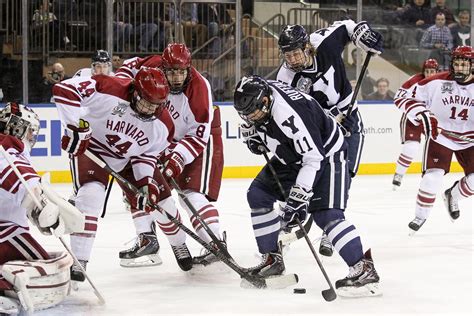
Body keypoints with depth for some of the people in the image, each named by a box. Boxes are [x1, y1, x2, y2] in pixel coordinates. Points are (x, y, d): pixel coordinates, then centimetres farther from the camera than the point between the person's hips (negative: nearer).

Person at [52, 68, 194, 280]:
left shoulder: (163, 125, -17)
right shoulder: (109, 91, -34)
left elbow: (148, 154, -5)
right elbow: (64, 90, -35)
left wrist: (146, 180, -22)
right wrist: (76, 127, -37)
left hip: (128, 158, 5)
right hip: (89, 146, -5)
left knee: (158, 198, 4)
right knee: (91, 194, -29)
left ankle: (179, 246, 34)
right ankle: (78, 261, -22)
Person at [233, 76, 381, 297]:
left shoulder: (290, 115, -37)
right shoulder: (257, 91, -12)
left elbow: (314, 159, -36)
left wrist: (298, 198, -37)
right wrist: (251, 132, -5)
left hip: (325, 153, -9)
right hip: (291, 155, 10)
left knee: (325, 214, -23)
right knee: (258, 194, 6)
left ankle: (364, 270, -26)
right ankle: (272, 260, 15)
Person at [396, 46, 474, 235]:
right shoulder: (436, 82, -15)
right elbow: (409, 99, -8)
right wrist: (424, 117, -23)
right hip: (439, 136, -3)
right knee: (433, 177, -17)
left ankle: (453, 196, 27)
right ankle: (420, 215, 2)